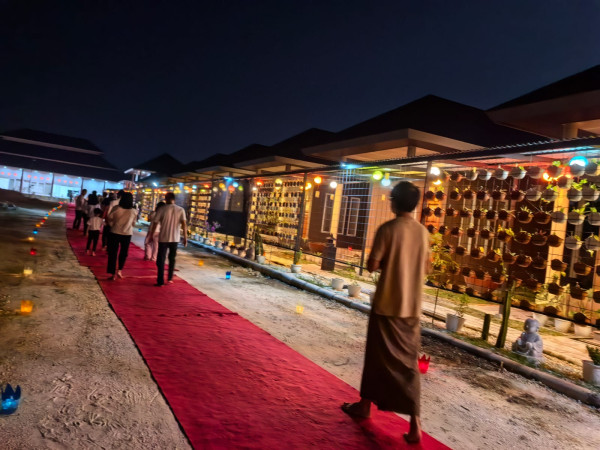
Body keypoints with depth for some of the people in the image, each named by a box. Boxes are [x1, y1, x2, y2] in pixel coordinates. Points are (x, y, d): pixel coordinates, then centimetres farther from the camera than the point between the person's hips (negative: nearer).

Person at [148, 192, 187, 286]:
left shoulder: (162, 210, -4)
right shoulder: (181, 210, -1)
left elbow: (154, 224, -4)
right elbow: (184, 224, -9)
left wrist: (150, 236, 5)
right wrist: (185, 237, -6)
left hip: (163, 238, -2)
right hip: (175, 239, 2)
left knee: (161, 260, 5)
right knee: (172, 259, 20)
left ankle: (160, 281, 2)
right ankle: (170, 278, 25)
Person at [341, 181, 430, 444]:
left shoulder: (388, 229, -13)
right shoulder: (423, 232, 4)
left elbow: (372, 266, -13)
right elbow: (425, 268, 14)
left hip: (387, 303, -5)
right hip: (412, 306, 5)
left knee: (378, 356, 11)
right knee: (409, 361, 10)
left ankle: (365, 405, 28)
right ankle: (415, 422, 5)